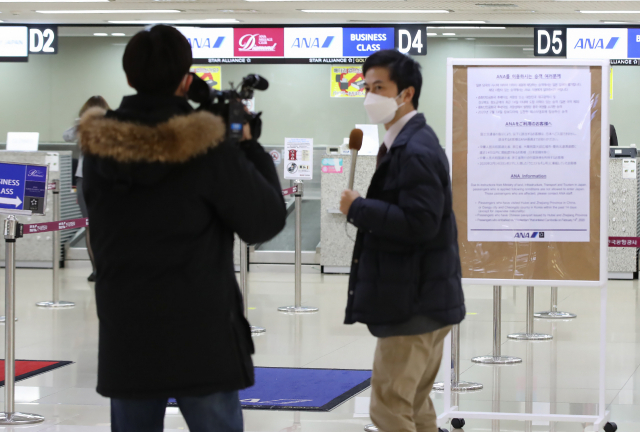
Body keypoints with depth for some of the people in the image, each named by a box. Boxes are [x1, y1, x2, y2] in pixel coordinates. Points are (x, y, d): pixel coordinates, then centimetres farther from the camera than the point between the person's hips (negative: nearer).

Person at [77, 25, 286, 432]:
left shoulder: (99, 147, 1)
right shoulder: (206, 147, -13)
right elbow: (266, 221, -6)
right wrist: (250, 147, 6)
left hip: (125, 337, 4)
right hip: (201, 337, -4)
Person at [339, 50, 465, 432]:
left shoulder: (416, 151, -18)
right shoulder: (405, 143, 14)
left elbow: (419, 222, -28)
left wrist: (358, 208, -19)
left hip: (415, 304, -11)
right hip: (421, 299, 11)